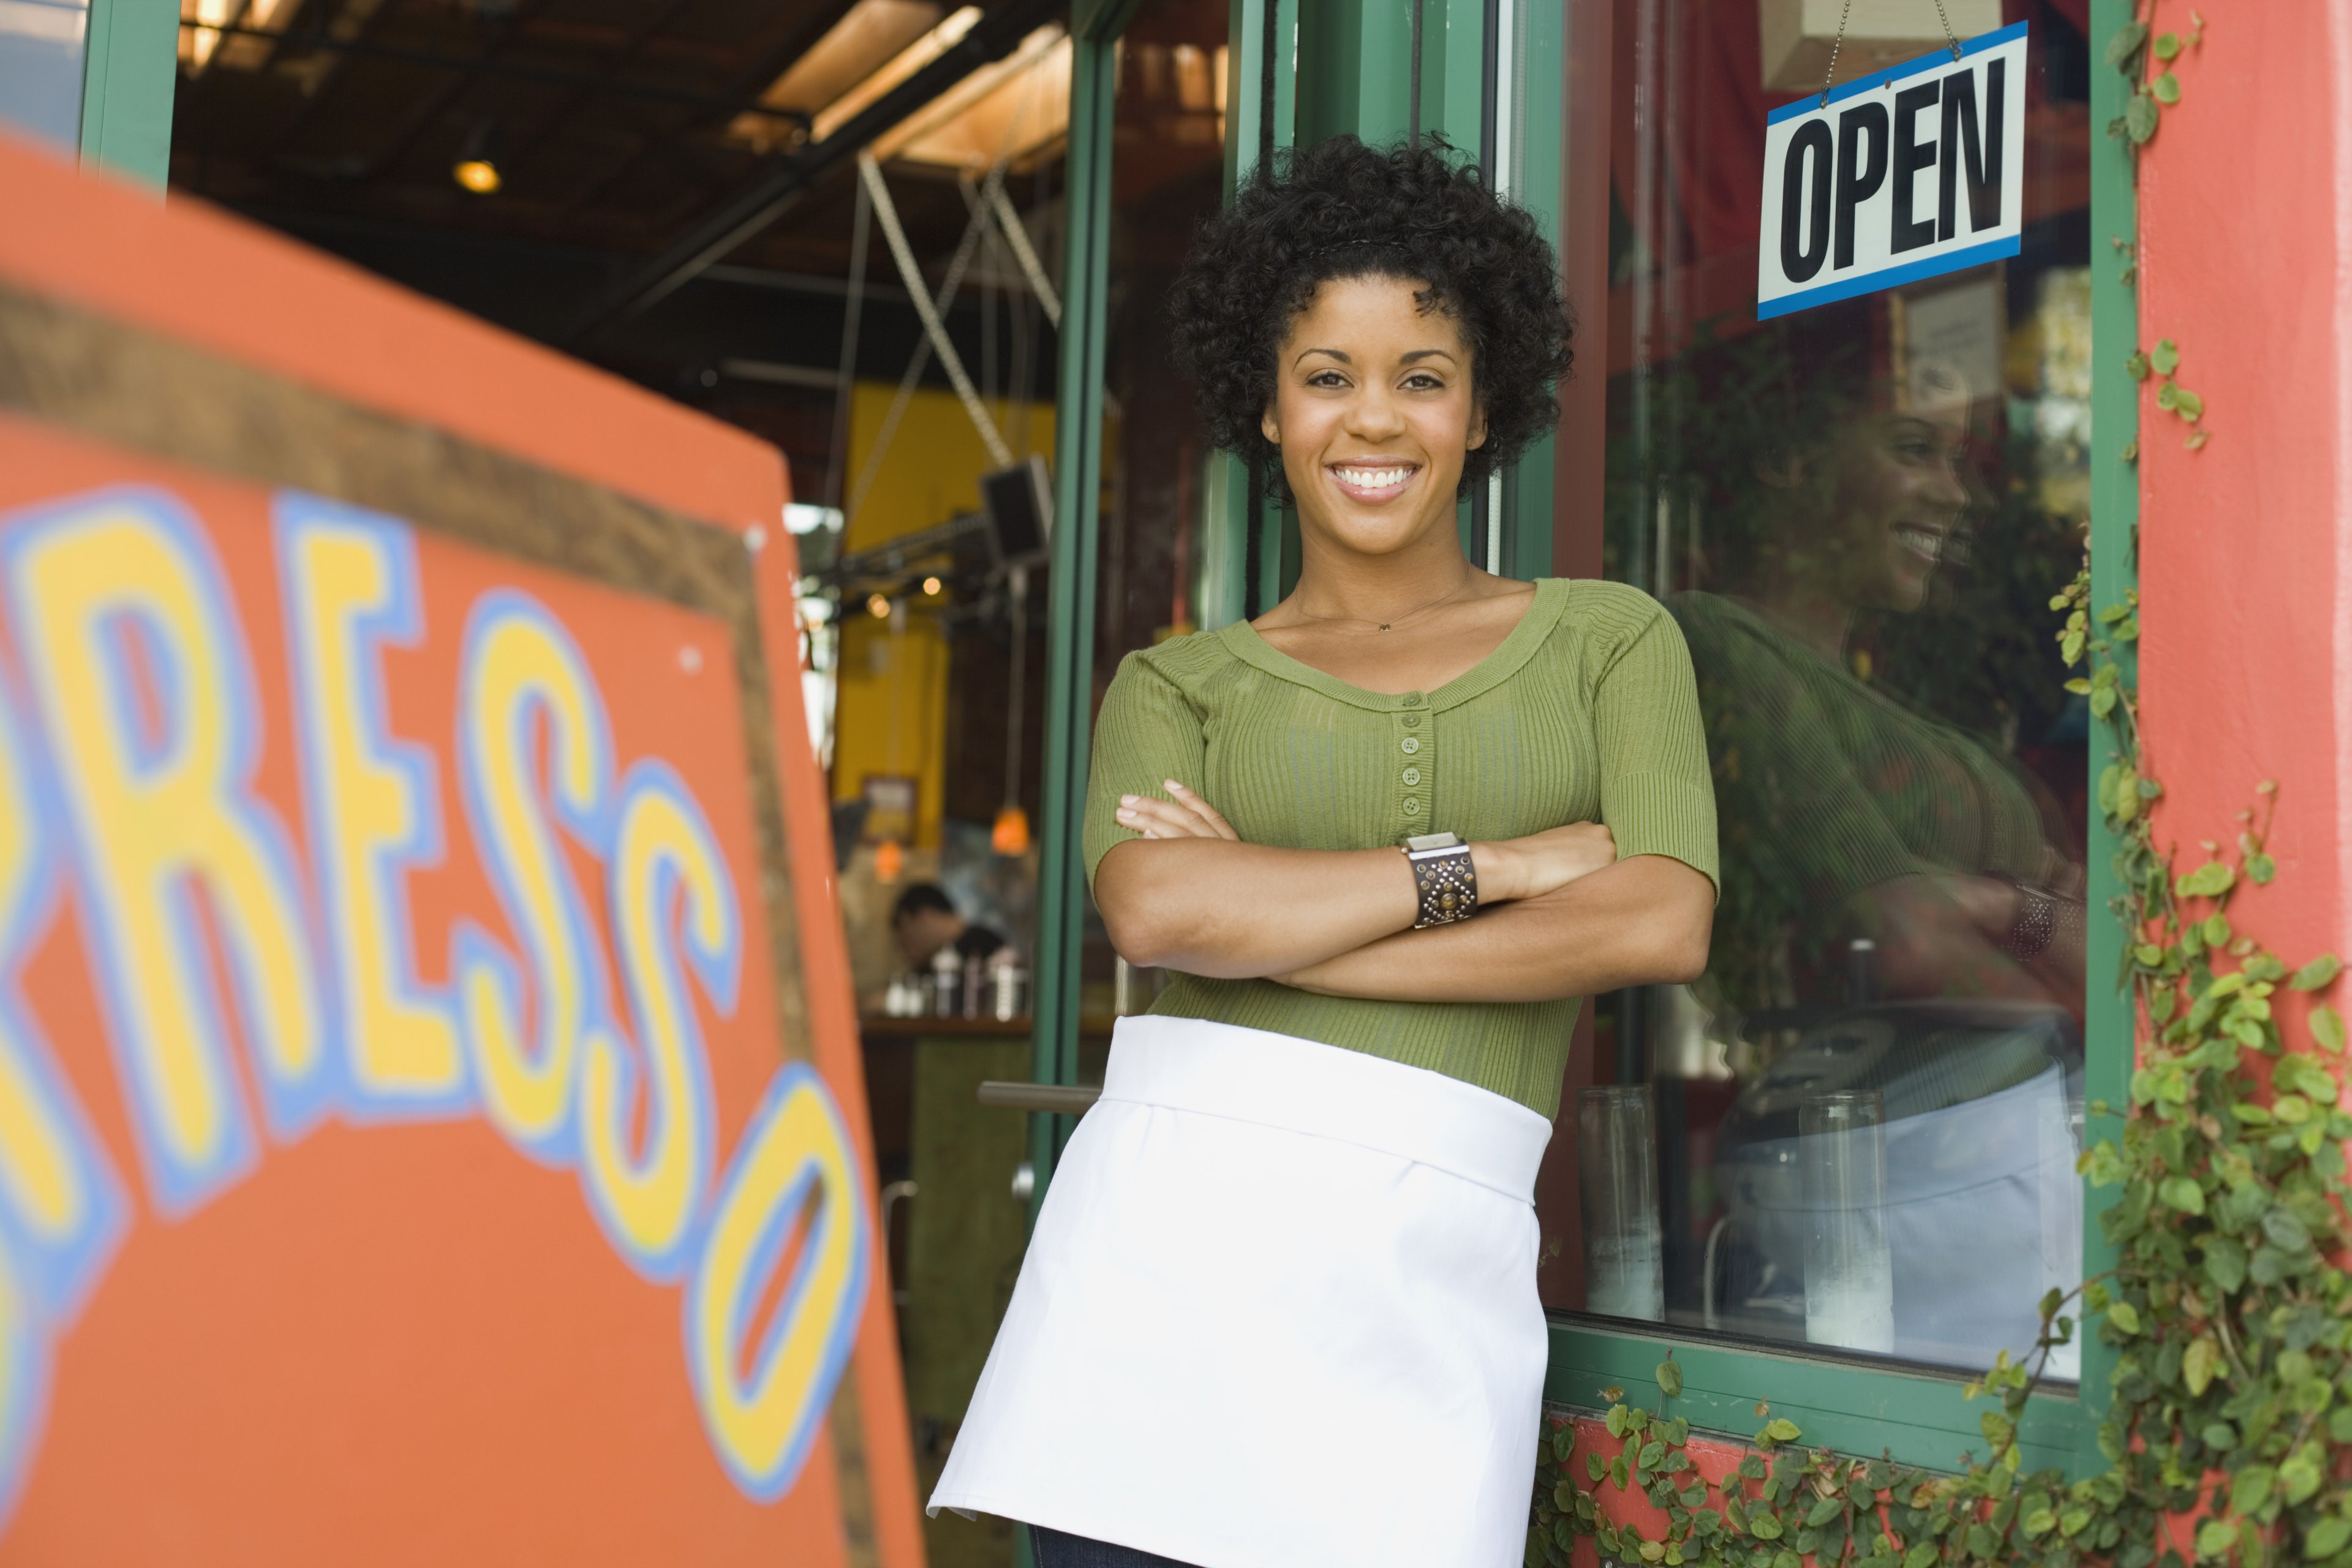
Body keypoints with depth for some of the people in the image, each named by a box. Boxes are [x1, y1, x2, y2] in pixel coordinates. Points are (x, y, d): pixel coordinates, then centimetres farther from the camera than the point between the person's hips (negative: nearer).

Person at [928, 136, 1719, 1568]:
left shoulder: (1609, 640, 12)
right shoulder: (1180, 685, 12)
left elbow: (1663, 923, -5)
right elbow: (1155, 907, -8)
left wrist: (1276, 929, -5)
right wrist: (1484, 864, -7)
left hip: (1434, 1272, 0)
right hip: (1170, 1227, 0)